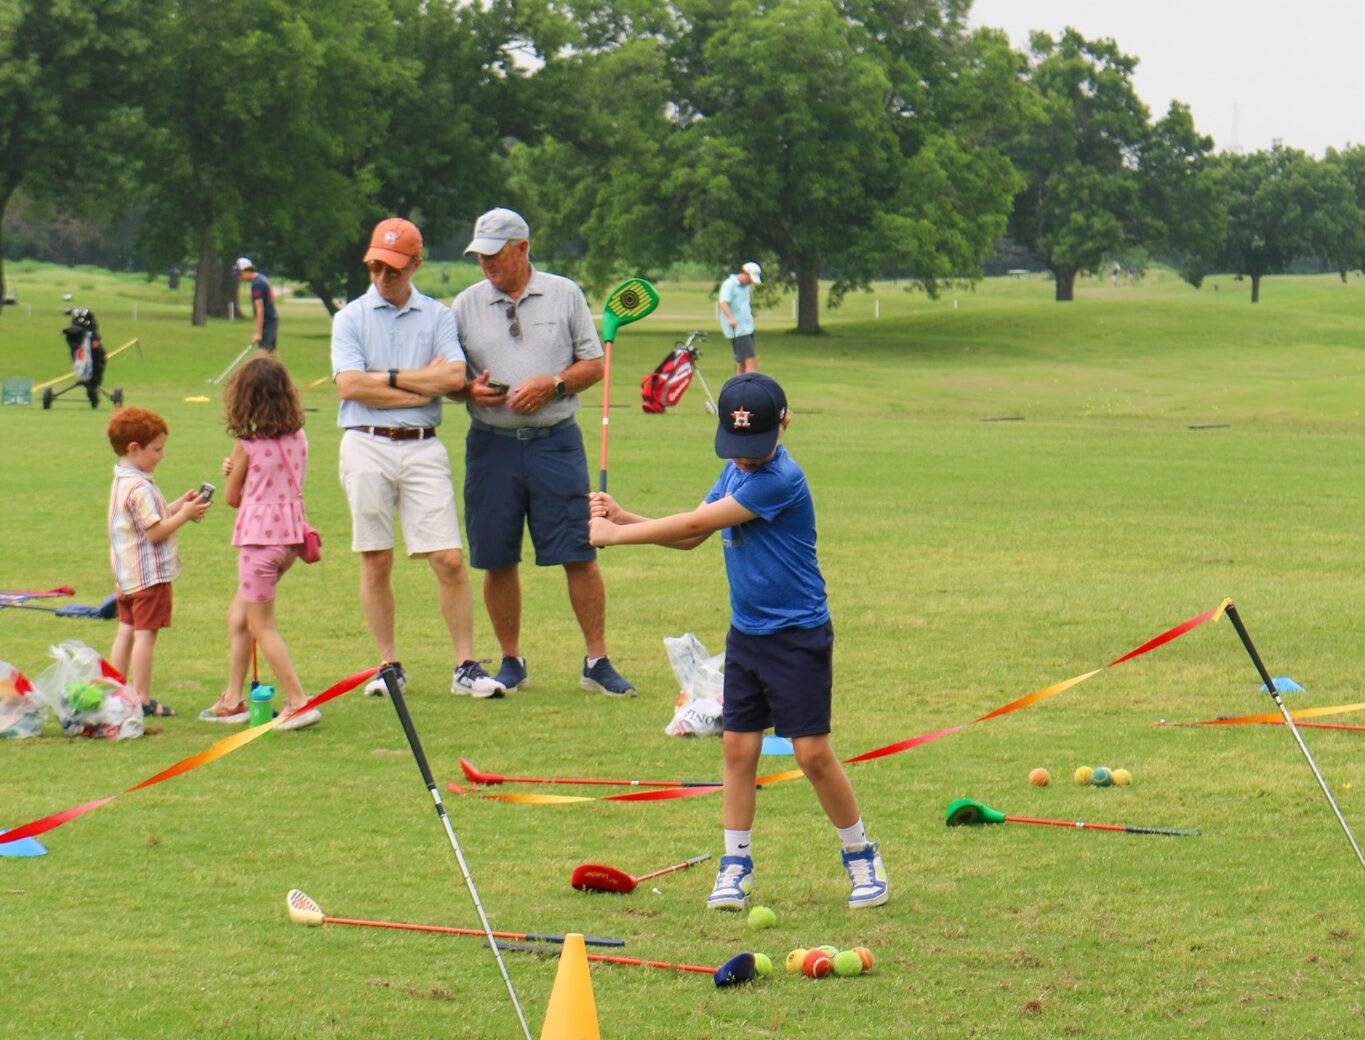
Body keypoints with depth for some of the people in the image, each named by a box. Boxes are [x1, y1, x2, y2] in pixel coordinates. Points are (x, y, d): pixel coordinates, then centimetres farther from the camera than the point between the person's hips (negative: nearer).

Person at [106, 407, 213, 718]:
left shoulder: (122, 482, 12)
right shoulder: (139, 488, -20)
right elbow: (155, 532, -22)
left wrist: (178, 506, 10)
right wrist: (184, 514, -14)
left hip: (127, 574, 10)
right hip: (150, 573, -10)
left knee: (126, 631, 14)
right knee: (145, 633, -6)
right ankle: (142, 700, -4)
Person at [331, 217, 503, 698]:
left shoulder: (438, 316, 10)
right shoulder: (350, 317, 7)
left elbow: (453, 376, -7)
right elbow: (349, 386, -8)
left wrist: (388, 378, -6)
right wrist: (423, 387, -6)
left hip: (422, 447, 0)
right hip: (366, 446, 0)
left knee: (449, 560, -6)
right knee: (376, 562, 1)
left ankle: (466, 666, -2)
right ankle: (389, 665, 10)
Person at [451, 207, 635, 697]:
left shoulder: (564, 295, 5)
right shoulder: (467, 304, 8)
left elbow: (593, 364, 6)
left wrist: (550, 385, -11)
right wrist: (471, 390, -11)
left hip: (555, 441, -2)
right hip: (492, 444, 2)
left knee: (580, 555, -4)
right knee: (497, 560, 4)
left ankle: (597, 661, 3)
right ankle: (511, 662, 17)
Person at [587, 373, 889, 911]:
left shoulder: (781, 479, -22)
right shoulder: (736, 471, 7)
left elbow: (697, 522, -20)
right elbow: (691, 536, 12)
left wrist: (618, 534, -13)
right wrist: (622, 518, -1)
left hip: (798, 638, -8)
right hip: (746, 634, 8)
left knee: (813, 752, -5)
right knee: (738, 747, 5)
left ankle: (862, 857, 12)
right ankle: (735, 866, 12)